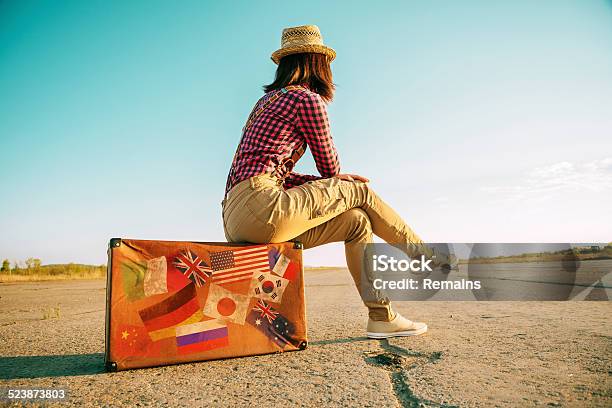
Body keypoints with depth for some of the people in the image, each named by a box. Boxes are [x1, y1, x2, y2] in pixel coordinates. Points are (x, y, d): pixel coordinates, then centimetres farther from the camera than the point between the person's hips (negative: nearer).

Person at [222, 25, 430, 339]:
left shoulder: (268, 100, 26)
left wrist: (334, 183, 19)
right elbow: (330, 167, 6)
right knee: (360, 194, 2)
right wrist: (336, 185, 31)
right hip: (258, 205, -9)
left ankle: (382, 317, 14)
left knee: (356, 221, 11)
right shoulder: (308, 99, -1)